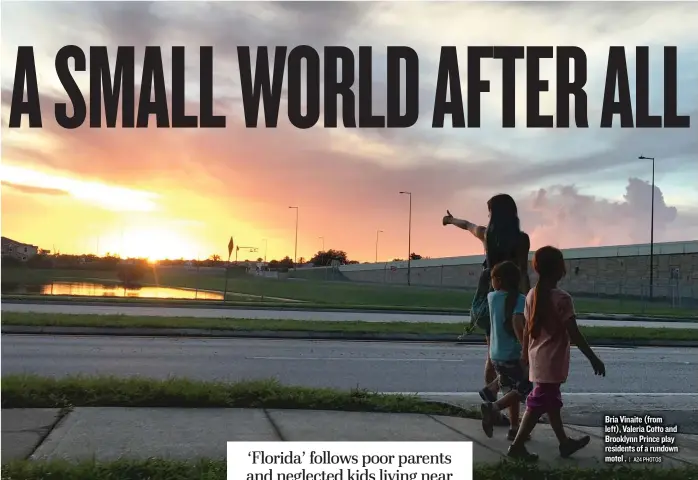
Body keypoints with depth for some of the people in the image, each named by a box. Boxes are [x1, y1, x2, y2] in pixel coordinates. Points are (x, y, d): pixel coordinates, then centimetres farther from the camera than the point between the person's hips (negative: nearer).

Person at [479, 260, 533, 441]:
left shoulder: (492, 297, 2)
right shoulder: (520, 300, -15)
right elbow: (517, 323, -30)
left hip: (496, 355, 6)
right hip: (514, 355, -6)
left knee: (514, 390, 19)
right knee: (524, 391, 4)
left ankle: (514, 429, 21)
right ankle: (493, 407, -16)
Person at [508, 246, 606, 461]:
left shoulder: (532, 295, 3)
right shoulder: (562, 298, -18)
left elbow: (527, 329, 8)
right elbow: (574, 334, -18)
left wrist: (525, 355, 19)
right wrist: (594, 359, -12)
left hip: (537, 358, 8)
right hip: (552, 361, -8)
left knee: (552, 401, 18)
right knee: (539, 403, -2)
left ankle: (565, 442, 31)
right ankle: (517, 445, -1)